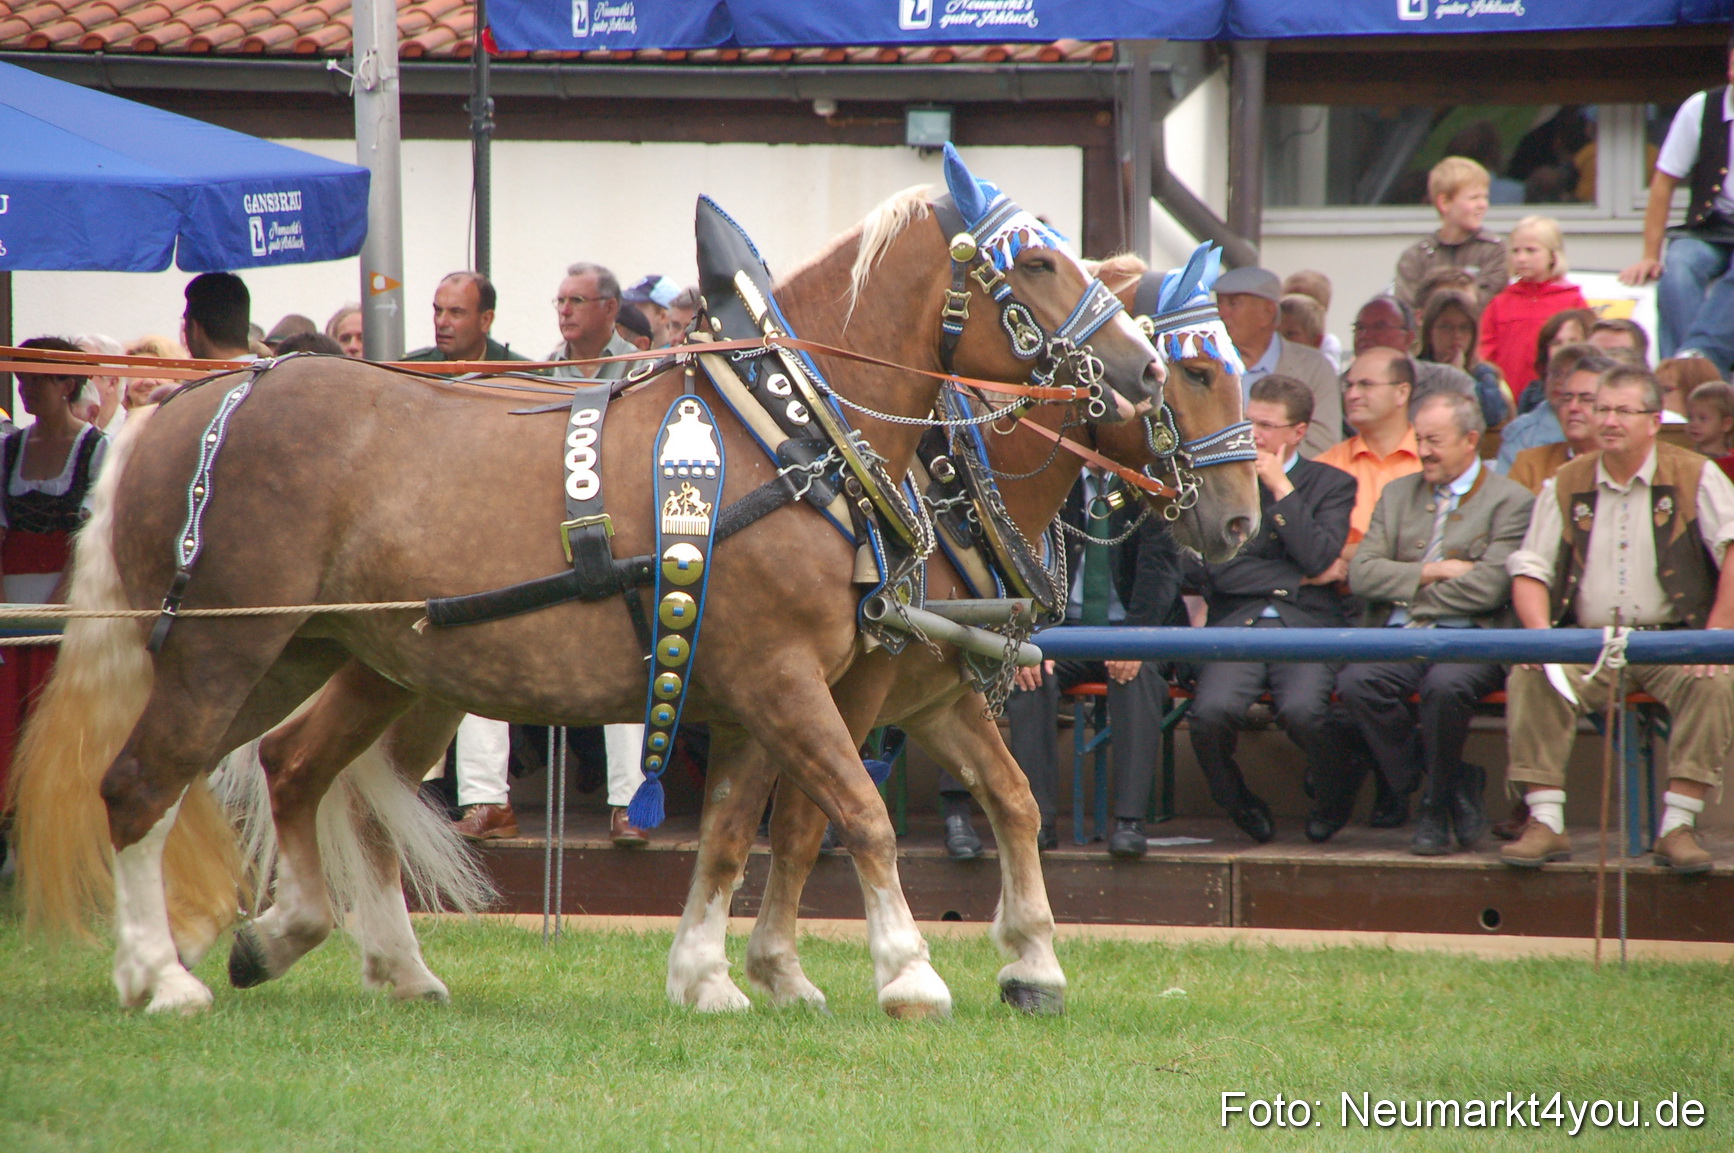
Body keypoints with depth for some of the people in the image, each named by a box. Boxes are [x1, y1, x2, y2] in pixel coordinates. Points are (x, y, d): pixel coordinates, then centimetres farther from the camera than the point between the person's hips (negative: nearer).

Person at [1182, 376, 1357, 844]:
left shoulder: (1332, 484, 14)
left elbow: (1318, 559, -3)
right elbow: (1194, 566, 9)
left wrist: (1281, 488, 1)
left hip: (1308, 625, -1)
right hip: (1236, 622, 1)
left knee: (1302, 710, -32)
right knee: (1211, 712, -30)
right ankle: (1238, 803, 1)